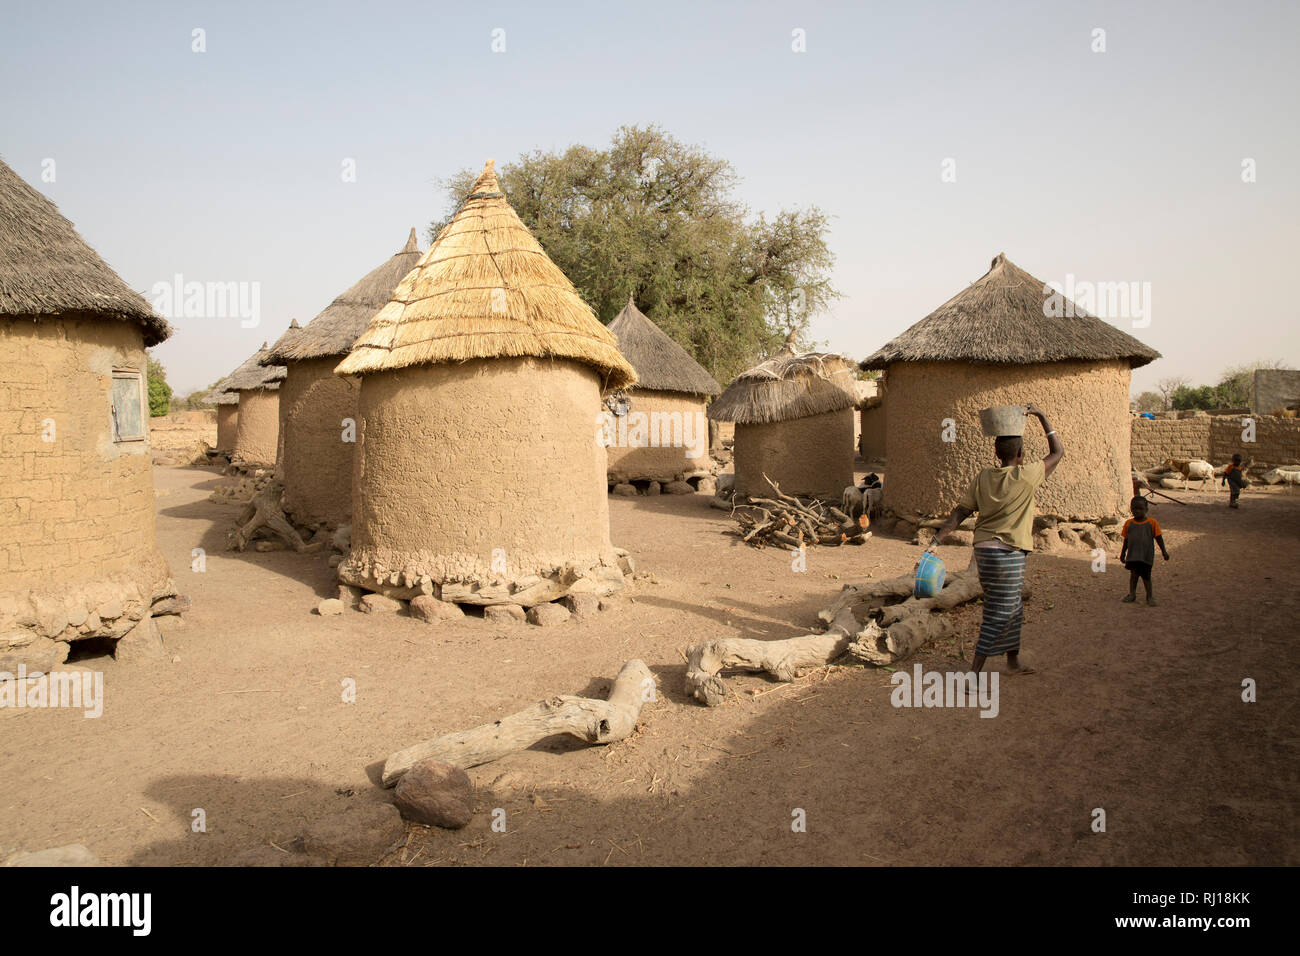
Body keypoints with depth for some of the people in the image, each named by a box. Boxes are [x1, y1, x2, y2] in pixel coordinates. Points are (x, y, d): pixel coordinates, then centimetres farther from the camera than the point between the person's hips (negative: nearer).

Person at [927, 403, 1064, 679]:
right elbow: (1058, 452, 3)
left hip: (984, 550, 7)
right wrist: (1042, 416, 6)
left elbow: (960, 512, 0)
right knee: (998, 615, -3)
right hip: (1007, 552, -7)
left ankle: (1013, 661, 35)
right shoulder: (1026, 476, -11)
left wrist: (936, 540, -1)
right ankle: (975, 672, -6)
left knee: (1013, 608, 22)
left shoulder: (982, 478, 4)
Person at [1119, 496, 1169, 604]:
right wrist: (1123, 553, 14)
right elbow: (1126, 540, 11)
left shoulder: (1152, 523, -3)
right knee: (1133, 574, 5)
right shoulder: (1128, 523, 3)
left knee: (1146, 575, 4)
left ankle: (1149, 596, 17)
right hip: (1132, 555, 2)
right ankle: (1132, 594, 18)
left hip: (1147, 555, -2)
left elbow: (1158, 538, 2)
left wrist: (1164, 551, -1)